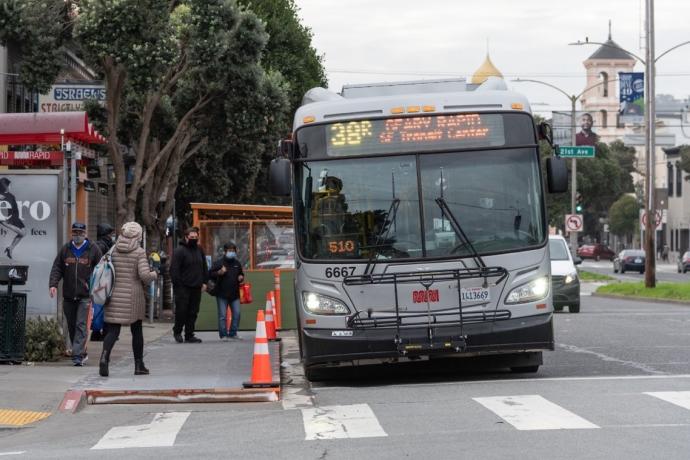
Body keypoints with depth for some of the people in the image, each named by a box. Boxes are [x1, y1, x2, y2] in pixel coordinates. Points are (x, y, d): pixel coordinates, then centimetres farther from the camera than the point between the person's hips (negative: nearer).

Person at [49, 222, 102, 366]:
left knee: (81, 325, -12)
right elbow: (56, 268, 6)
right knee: (72, 326, 11)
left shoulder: (93, 250, 1)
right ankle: (81, 353, 26)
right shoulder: (65, 250, 9)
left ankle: (77, 356, -16)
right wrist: (53, 284, -10)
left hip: (85, 295, -4)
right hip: (68, 295, 4)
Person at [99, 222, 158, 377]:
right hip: (133, 296, -2)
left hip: (114, 296, 2)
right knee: (136, 330, 13)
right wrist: (154, 274, 3)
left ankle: (104, 356, -26)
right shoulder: (139, 252, -9)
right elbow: (144, 275, -17)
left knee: (112, 330, 1)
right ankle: (139, 365, 20)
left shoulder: (113, 250, 2)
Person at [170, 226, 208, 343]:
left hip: (196, 287, 6)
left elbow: (204, 268, 22)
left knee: (193, 312, 6)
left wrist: (204, 282, 12)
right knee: (181, 310, -4)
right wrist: (177, 285, -16)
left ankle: (189, 335, 12)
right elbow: (174, 270, -12)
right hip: (183, 287, -6)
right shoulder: (179, 251, -7)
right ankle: (177, 331, 16)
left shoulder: (199, 250, 14)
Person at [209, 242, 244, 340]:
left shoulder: (237, 263, 13)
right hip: (222, 294, -5)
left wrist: (241, 277, 6)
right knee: (222, 315, -3)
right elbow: (210, 274, -7)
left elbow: (241, 273, 28)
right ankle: (223, 335, 3)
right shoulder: (218, 263, -4)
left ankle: (233, 333, 13)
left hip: (234, 294, 5)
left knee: (236, 314, 2)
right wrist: (219, 273, -23)